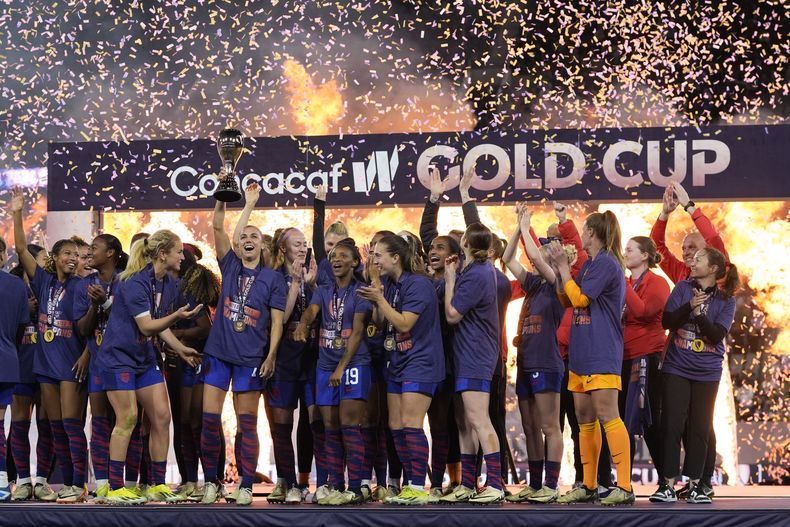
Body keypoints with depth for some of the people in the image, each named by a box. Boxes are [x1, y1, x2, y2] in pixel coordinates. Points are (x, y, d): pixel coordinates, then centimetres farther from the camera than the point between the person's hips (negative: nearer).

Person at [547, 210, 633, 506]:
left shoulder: (606, 263, -11)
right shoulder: (590, 265, 17)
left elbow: (579, 298, -15)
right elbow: (566, 301, 21)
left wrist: (563, 265, -6)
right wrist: (559, 268, 10)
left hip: (601, 355, -10)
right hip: (581, 354, 10)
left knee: (607, 417, -13)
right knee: (585, 420, 10)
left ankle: (624, 487, -15)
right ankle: (588, 486, 16)